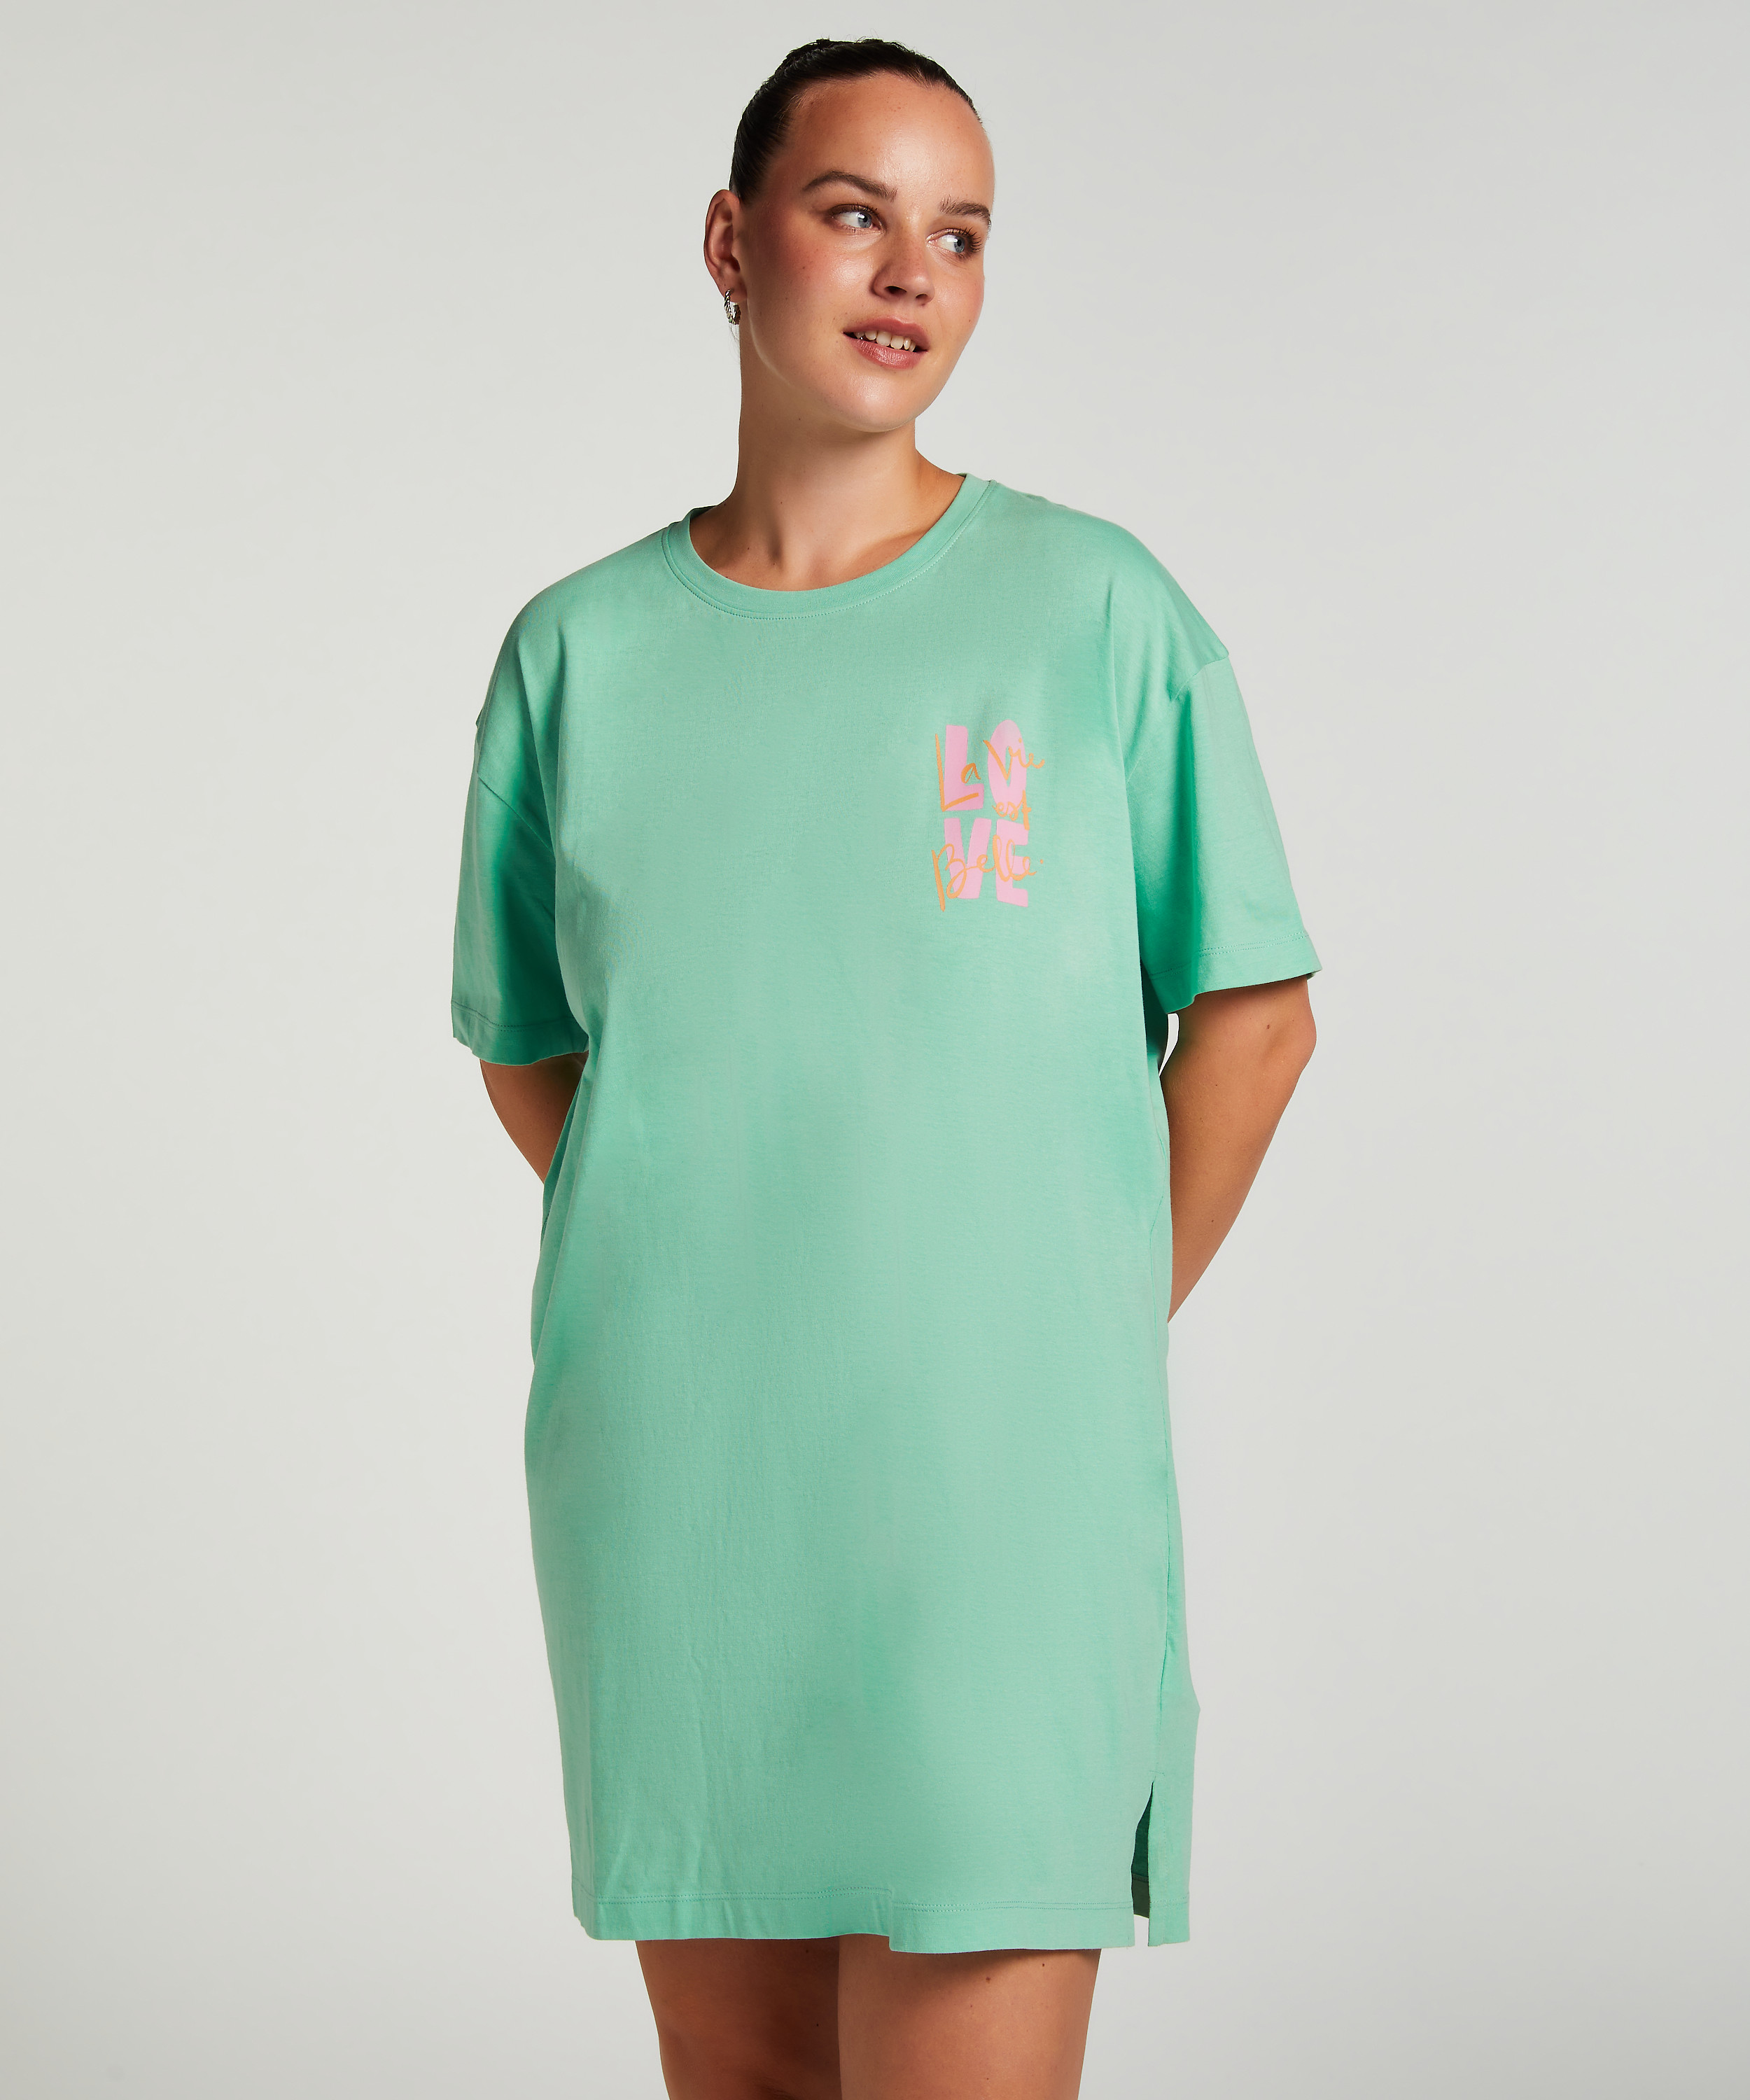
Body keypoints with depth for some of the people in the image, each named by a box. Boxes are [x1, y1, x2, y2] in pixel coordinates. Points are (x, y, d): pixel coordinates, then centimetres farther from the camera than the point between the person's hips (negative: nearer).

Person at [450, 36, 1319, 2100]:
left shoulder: (1098, 607, 0)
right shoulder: (576, 650, 6)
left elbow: (1253, 1007, 4)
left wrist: (1094, 1340, 4)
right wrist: (689, 1302, 9)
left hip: (997, 1493, -2)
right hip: (662, 1488, 3)